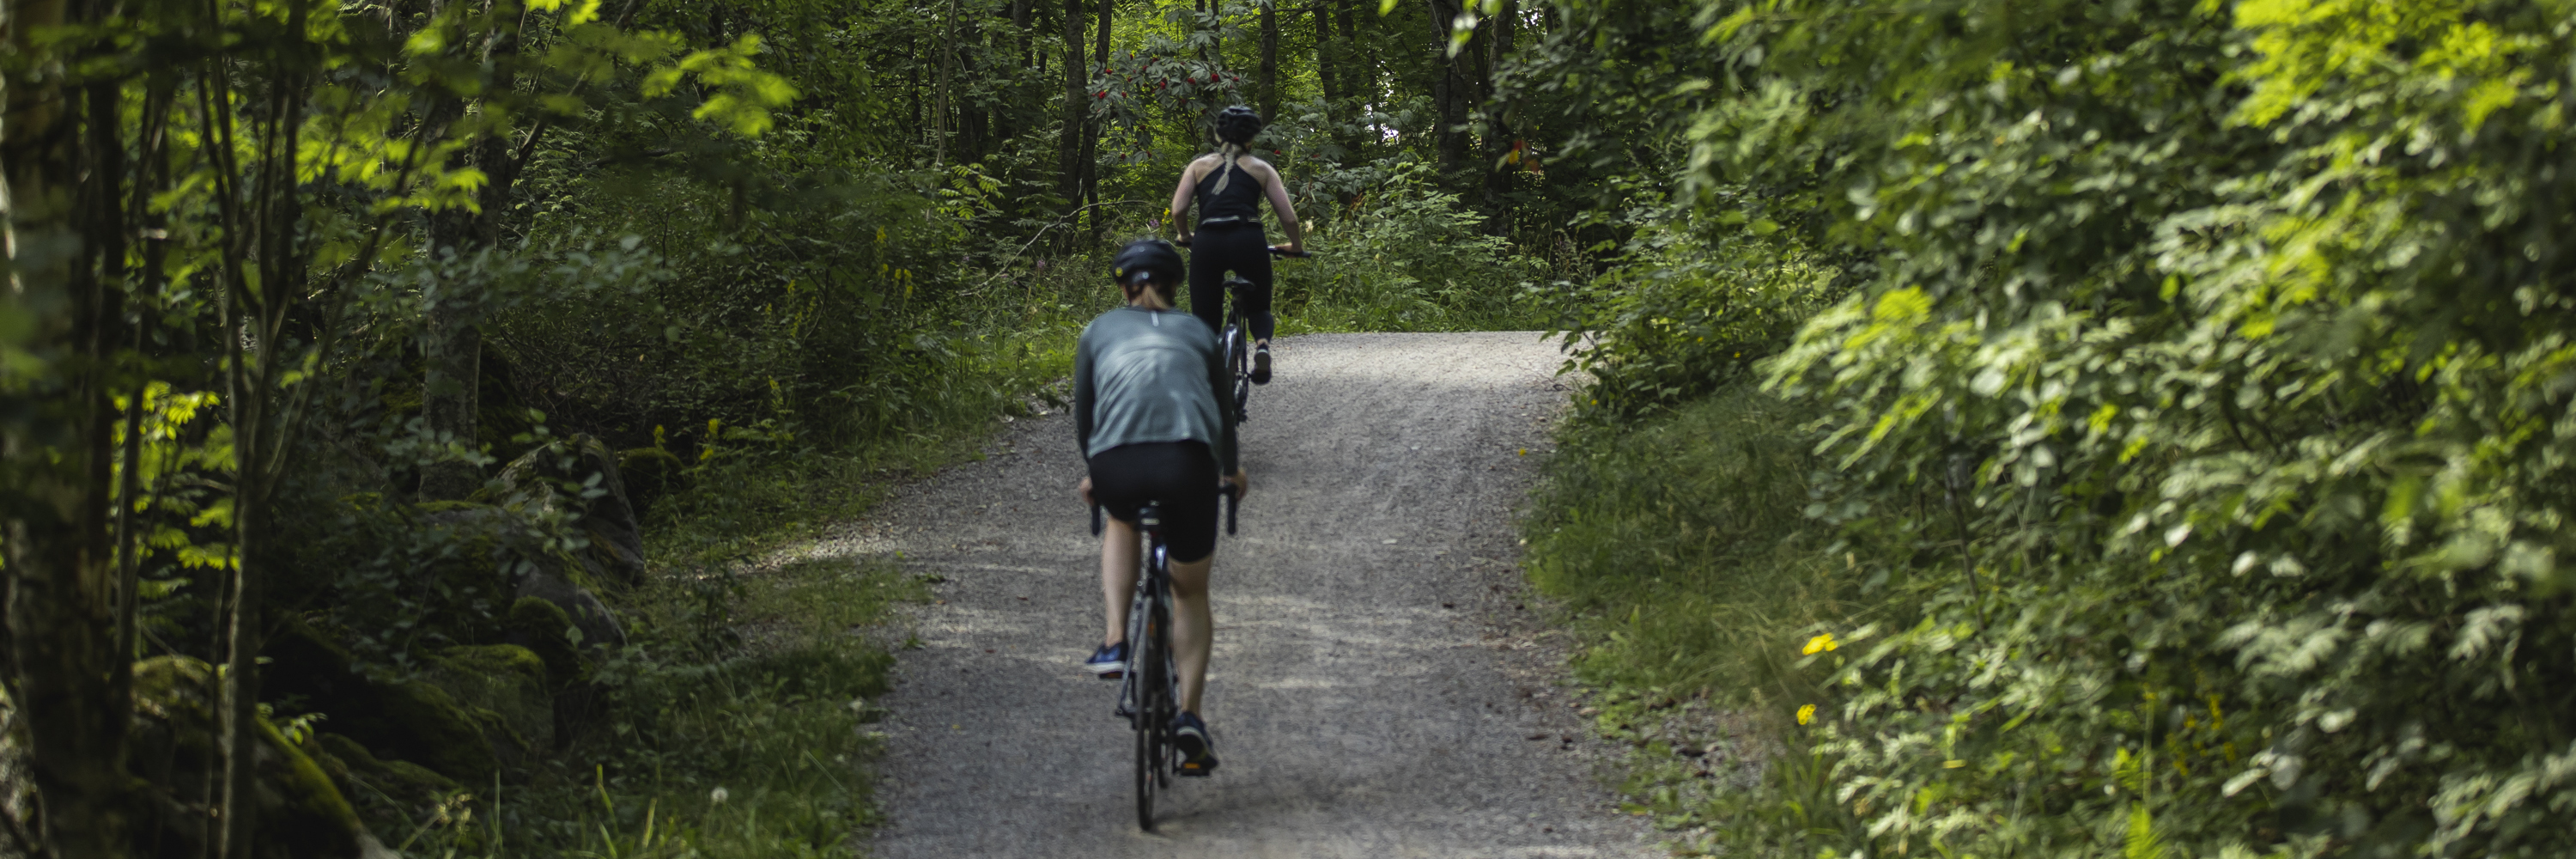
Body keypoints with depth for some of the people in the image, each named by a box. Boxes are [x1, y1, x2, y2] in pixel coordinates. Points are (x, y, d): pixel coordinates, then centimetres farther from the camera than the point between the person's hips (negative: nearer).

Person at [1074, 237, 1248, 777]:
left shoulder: (1099, 332, 23)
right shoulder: (1198, 333, 25)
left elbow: (1083, 414, 30)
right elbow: (1221, 412, 37)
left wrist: (1094, 472, 49)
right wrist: (1231, 471, 56)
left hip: (1117, 467, 0)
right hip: (1188, 464, 0)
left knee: (1120, 523, 37)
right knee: (1191, 594, 19)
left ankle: (1115, 643, 17)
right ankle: (1189, 715, 3)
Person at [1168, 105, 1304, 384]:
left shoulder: (1200, 165, 17)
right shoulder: (1261, 168, 16)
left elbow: (1178, 211, 5)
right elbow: (1288, 217, 9)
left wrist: (1186, 237, 24)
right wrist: (1296, 246, 27)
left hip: (1208, 243, 0)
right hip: (1248, 241, 0)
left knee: (1205, 321, 9)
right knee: (1258, 308, 20)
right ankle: (1262, 344, -13)